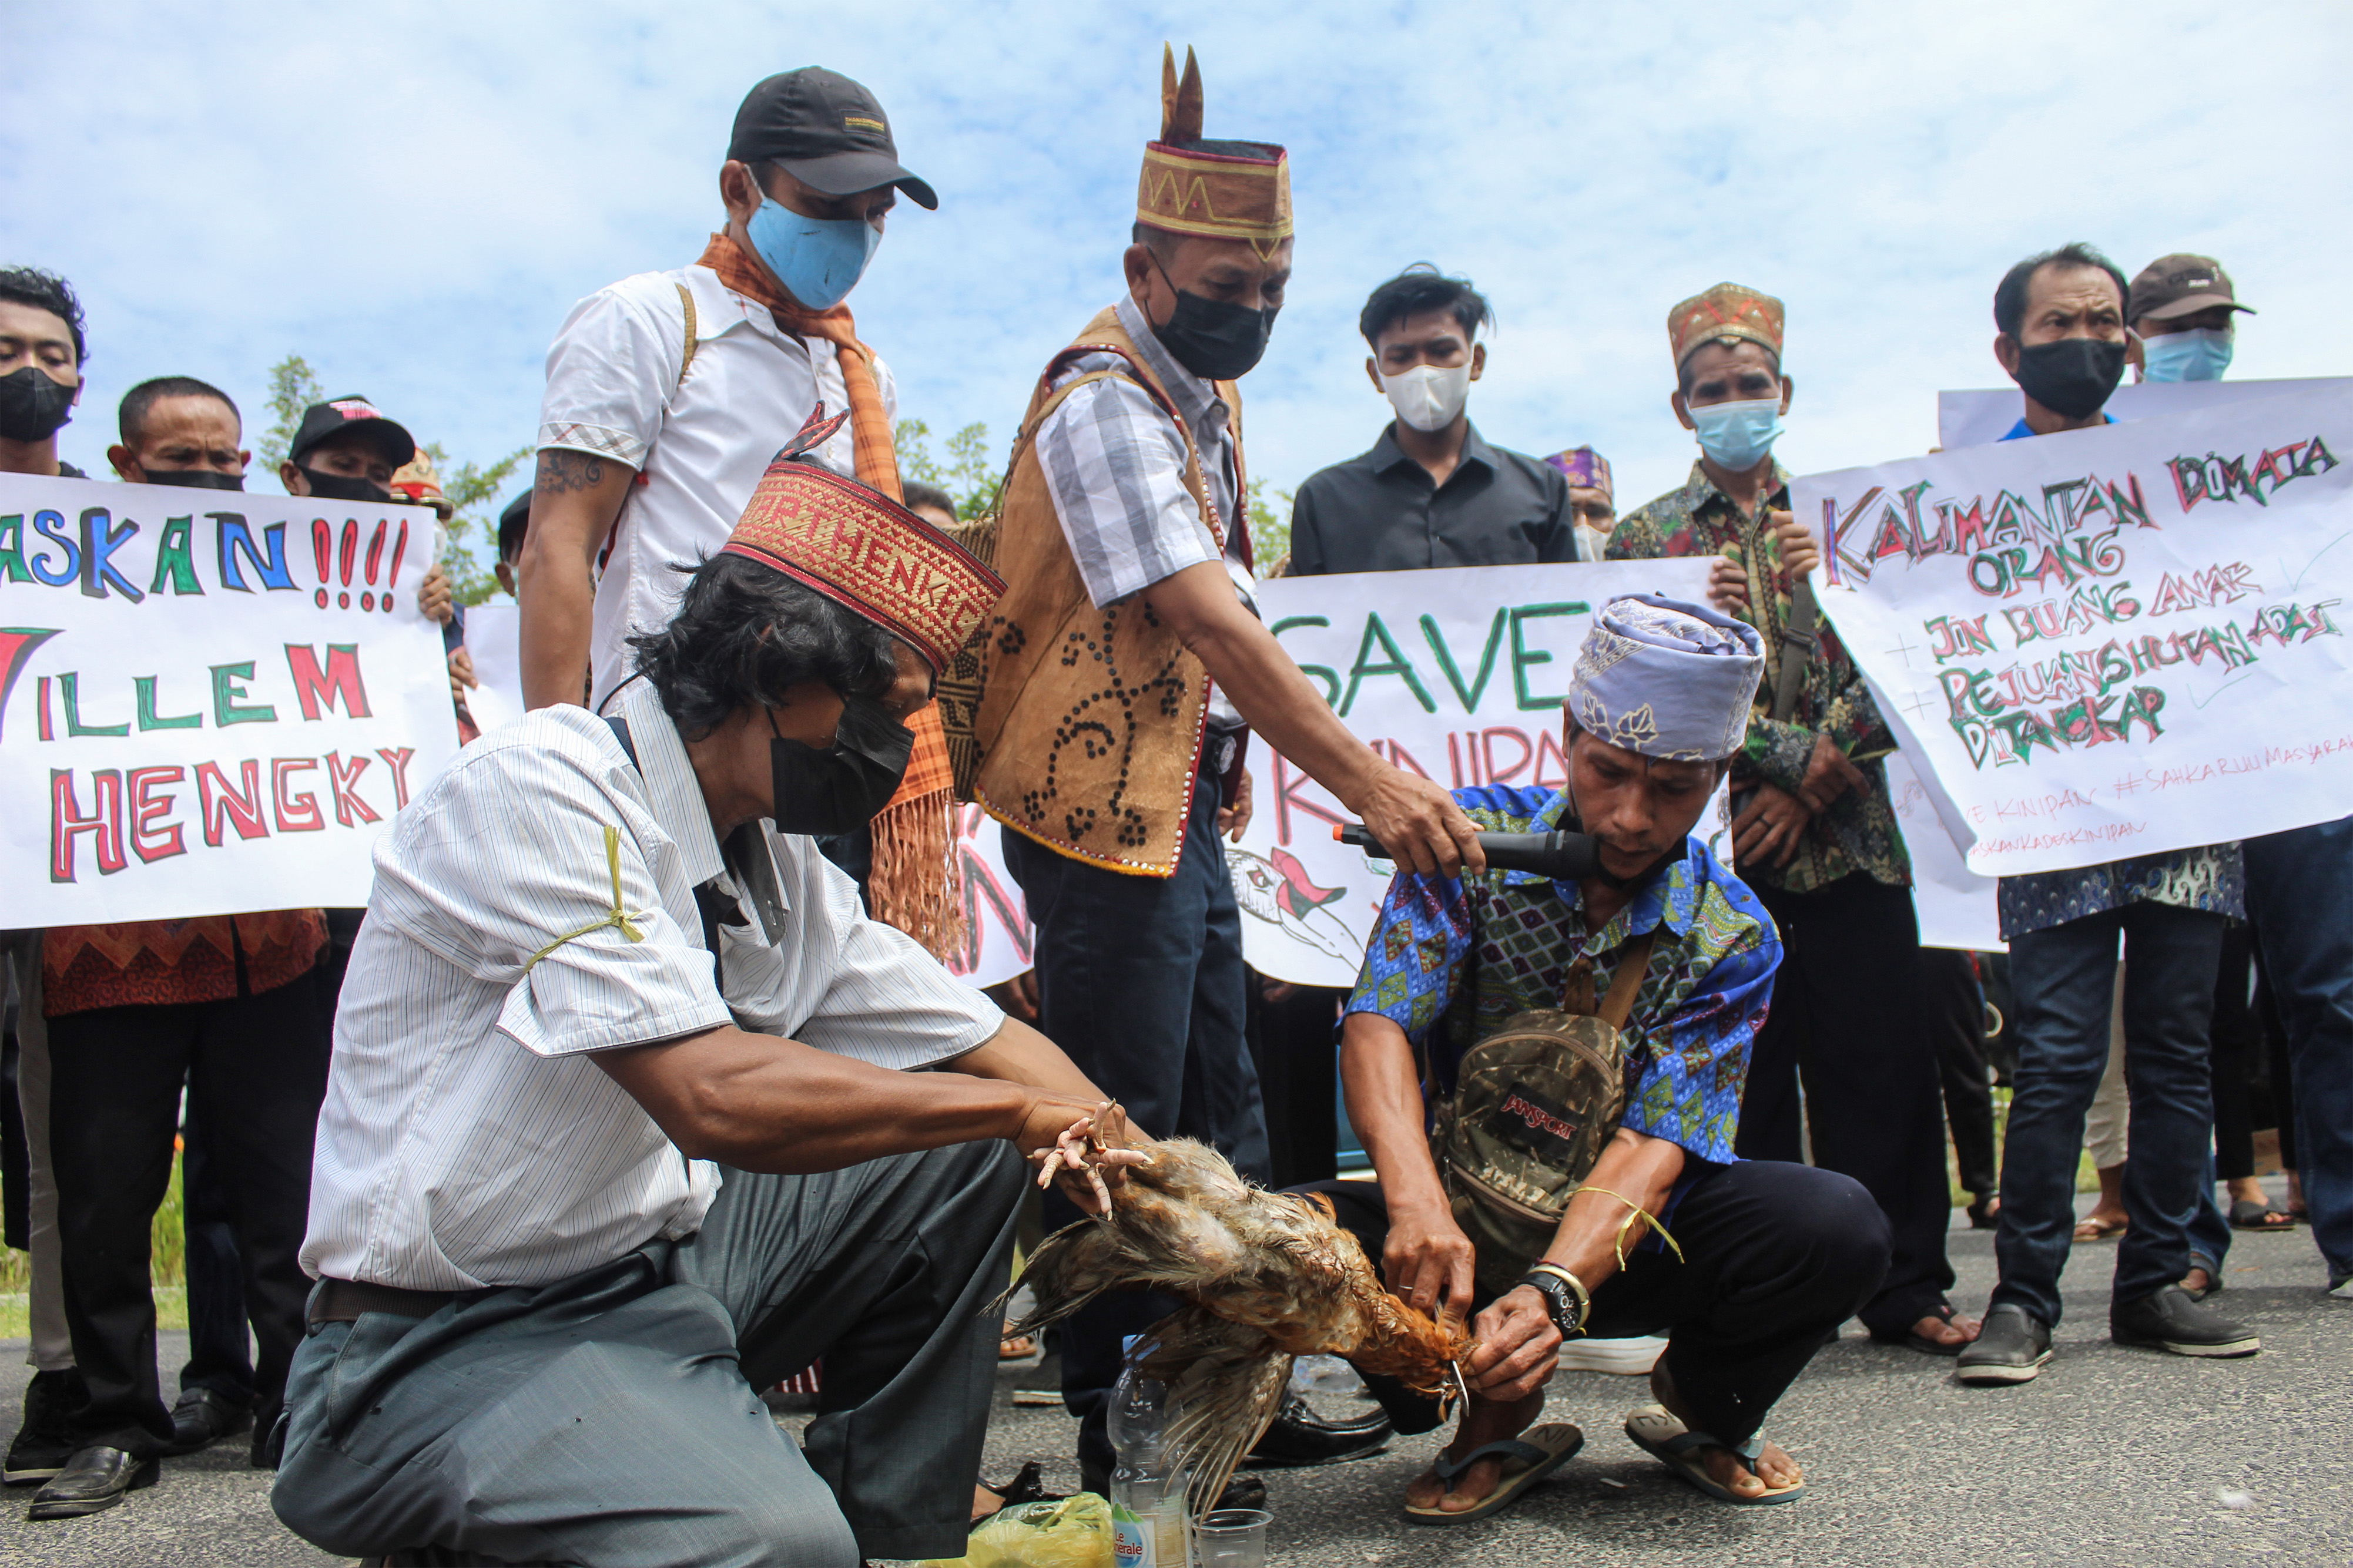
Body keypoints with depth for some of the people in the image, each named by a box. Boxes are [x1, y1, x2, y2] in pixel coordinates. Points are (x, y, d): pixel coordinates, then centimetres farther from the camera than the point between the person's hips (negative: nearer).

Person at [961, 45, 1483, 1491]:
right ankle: (1116, 1429, 11)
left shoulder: (1206, 391, 14)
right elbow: (1213, 625, -28)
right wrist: (1370, 782, -32)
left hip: (1184, 798, 10)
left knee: (1221, 1118, 15)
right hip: (1105, 806, -10)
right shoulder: (1105, 403, -16)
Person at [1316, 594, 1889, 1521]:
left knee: (1839, 1230, -28)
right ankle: (1498, 1418, -1)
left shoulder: (1731, 938, -9)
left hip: (1617, 1240, 1)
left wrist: (1554, 1292, -39)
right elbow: (1379, 1026, -21)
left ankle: (1703, 1408, 7)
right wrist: (1419, 1203, -41)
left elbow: (1654, 1144, -20)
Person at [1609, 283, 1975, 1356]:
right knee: (1736, 1077, 2)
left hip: (1846, 836, 2)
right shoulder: (1644, 537, 8)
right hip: (1712, 842, -2)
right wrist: (1794, 756, -11)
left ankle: (1907, 1289, 17)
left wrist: (1807, 783, -9)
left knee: (1881, 1066, 4)